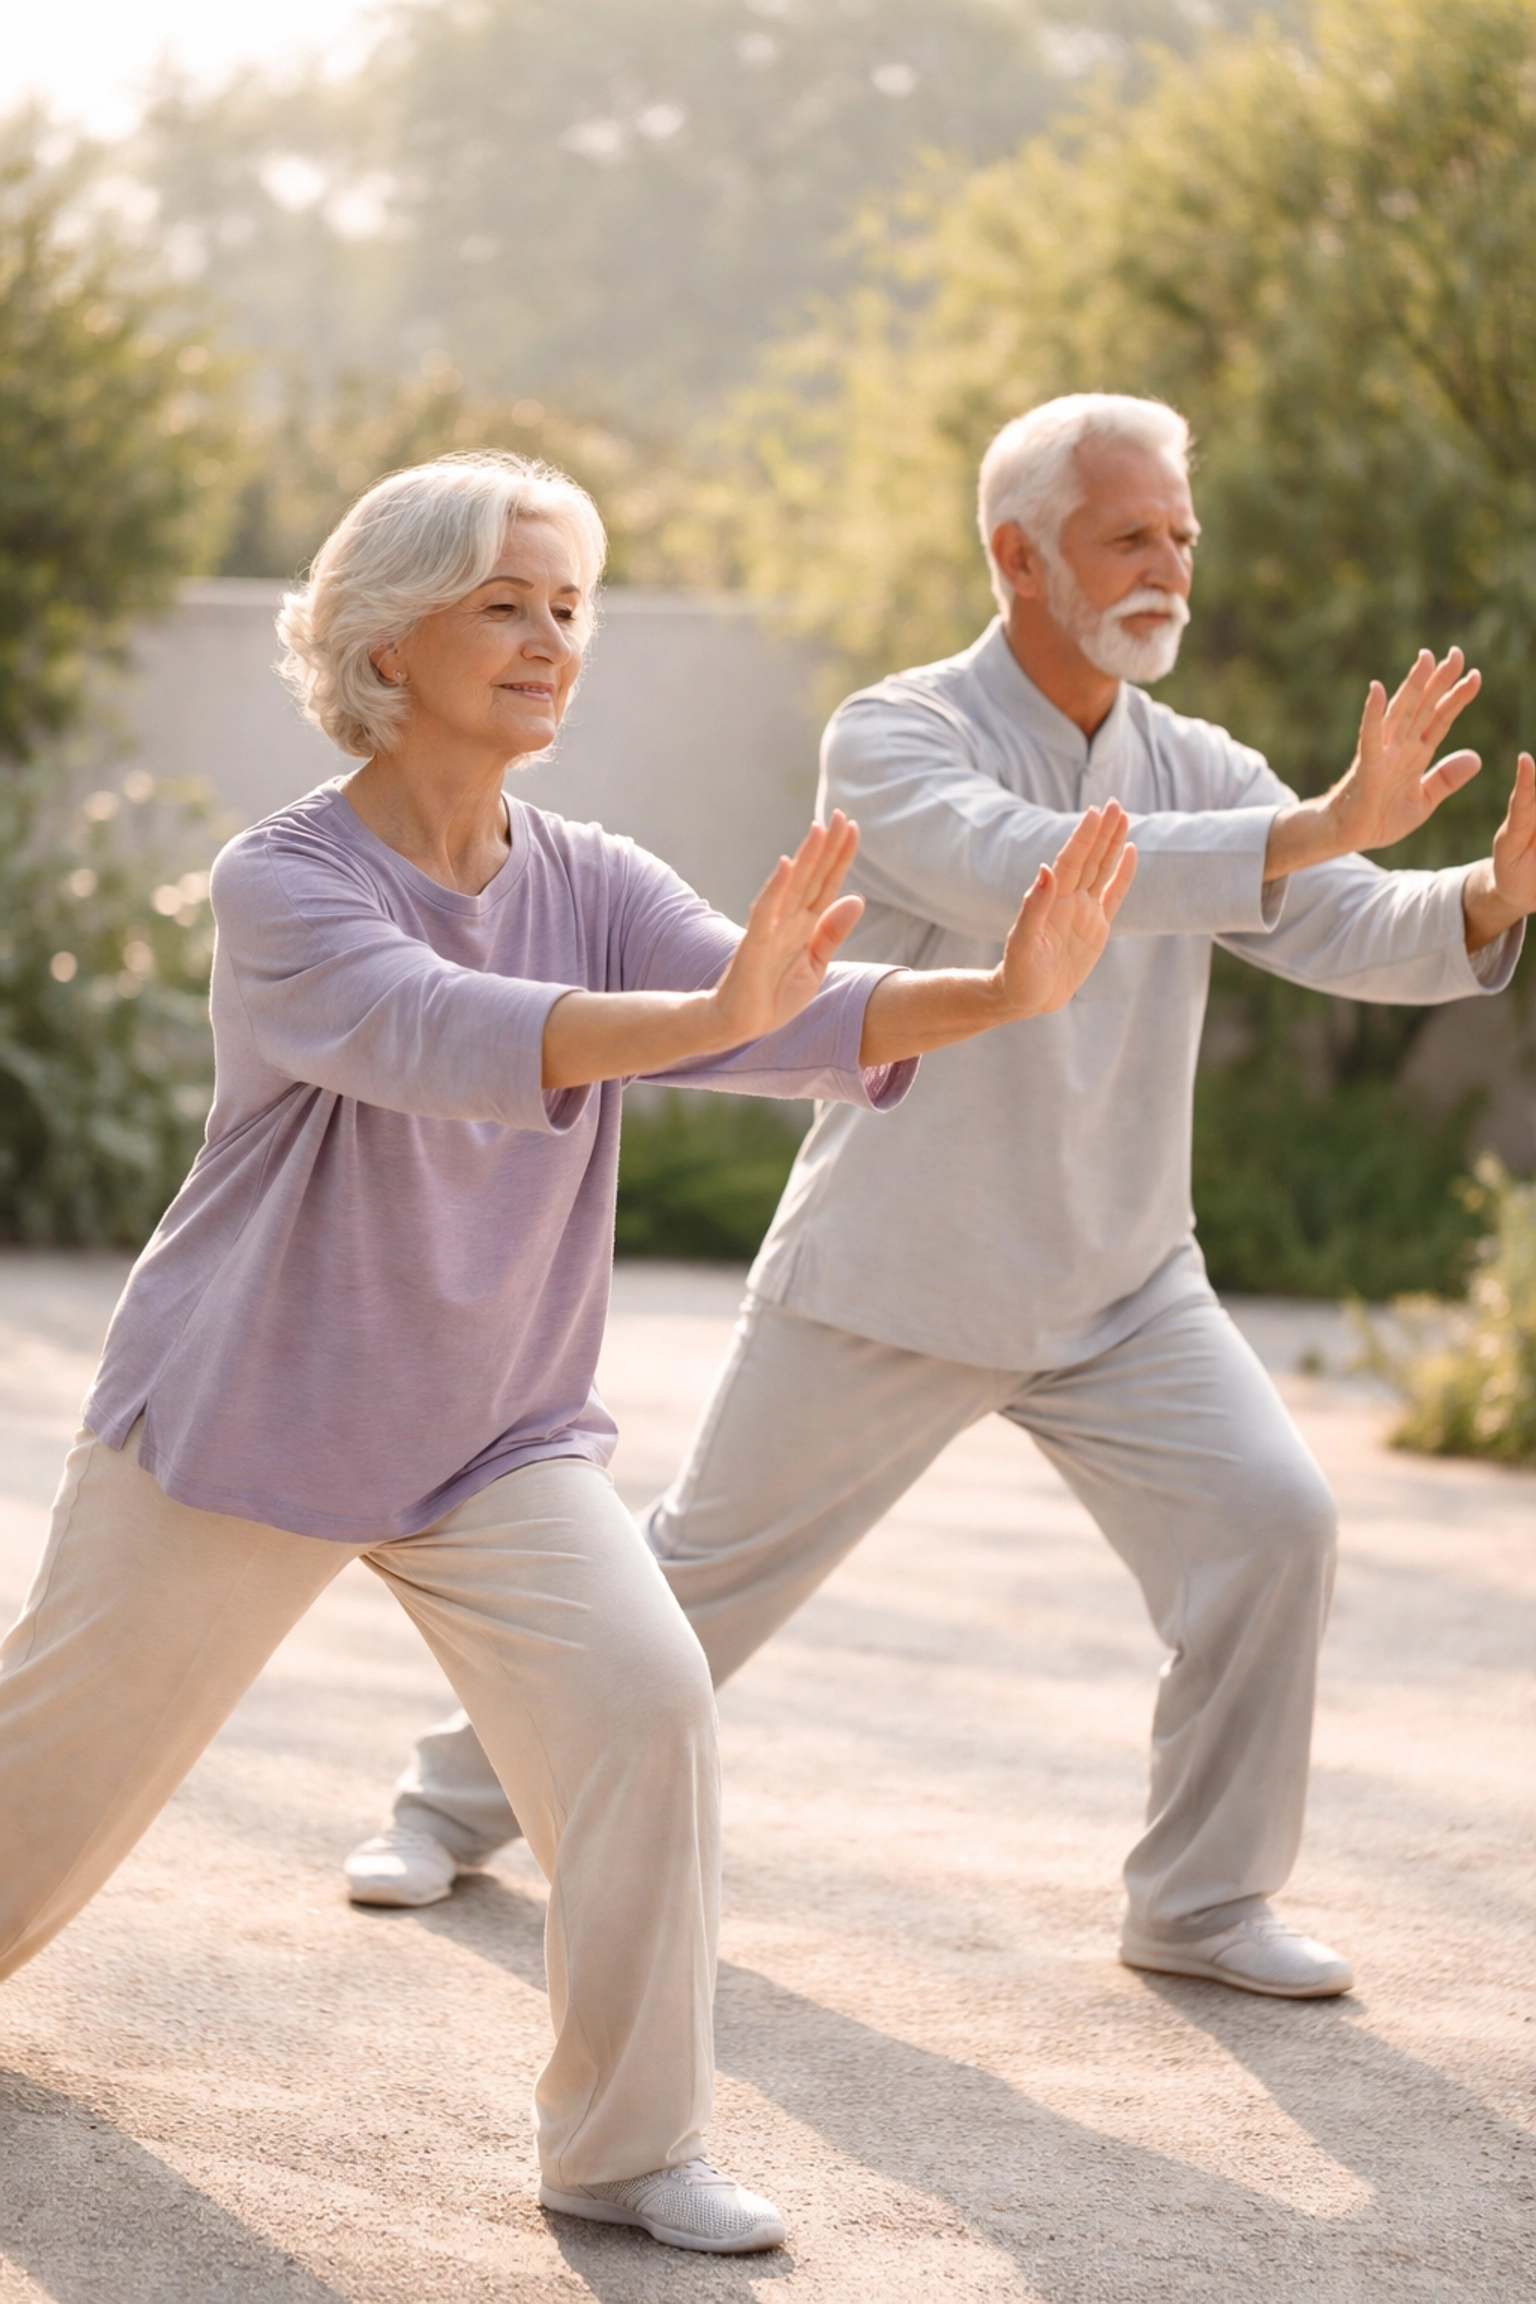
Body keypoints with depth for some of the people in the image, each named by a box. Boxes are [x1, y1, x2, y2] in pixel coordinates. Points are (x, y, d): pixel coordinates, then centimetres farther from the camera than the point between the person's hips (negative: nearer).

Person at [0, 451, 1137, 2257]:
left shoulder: (592, 887, -3)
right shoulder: (284, 885, -18)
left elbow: (801, 1020, -18)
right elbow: (437, 1035, -38)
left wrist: (995, 993, -39)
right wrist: (706, 1012, -54)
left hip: (498, 1435, 3)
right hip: (242, 1415, -3)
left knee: (644, 1704, -17)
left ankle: (626, 2146, -5)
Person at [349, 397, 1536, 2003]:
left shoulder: (1196, 775, 2)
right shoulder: (895, 738, -14)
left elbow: (1359, 936, -10)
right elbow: (1027, 877, -34)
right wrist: (1312, 832, -43)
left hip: (1120, 1284, 4)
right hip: (892, 1275, -4)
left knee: (1269, 1524, -13)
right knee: (705, 1563, 6)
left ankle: (1201, 1900, 3)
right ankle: (459, 1798, 28)